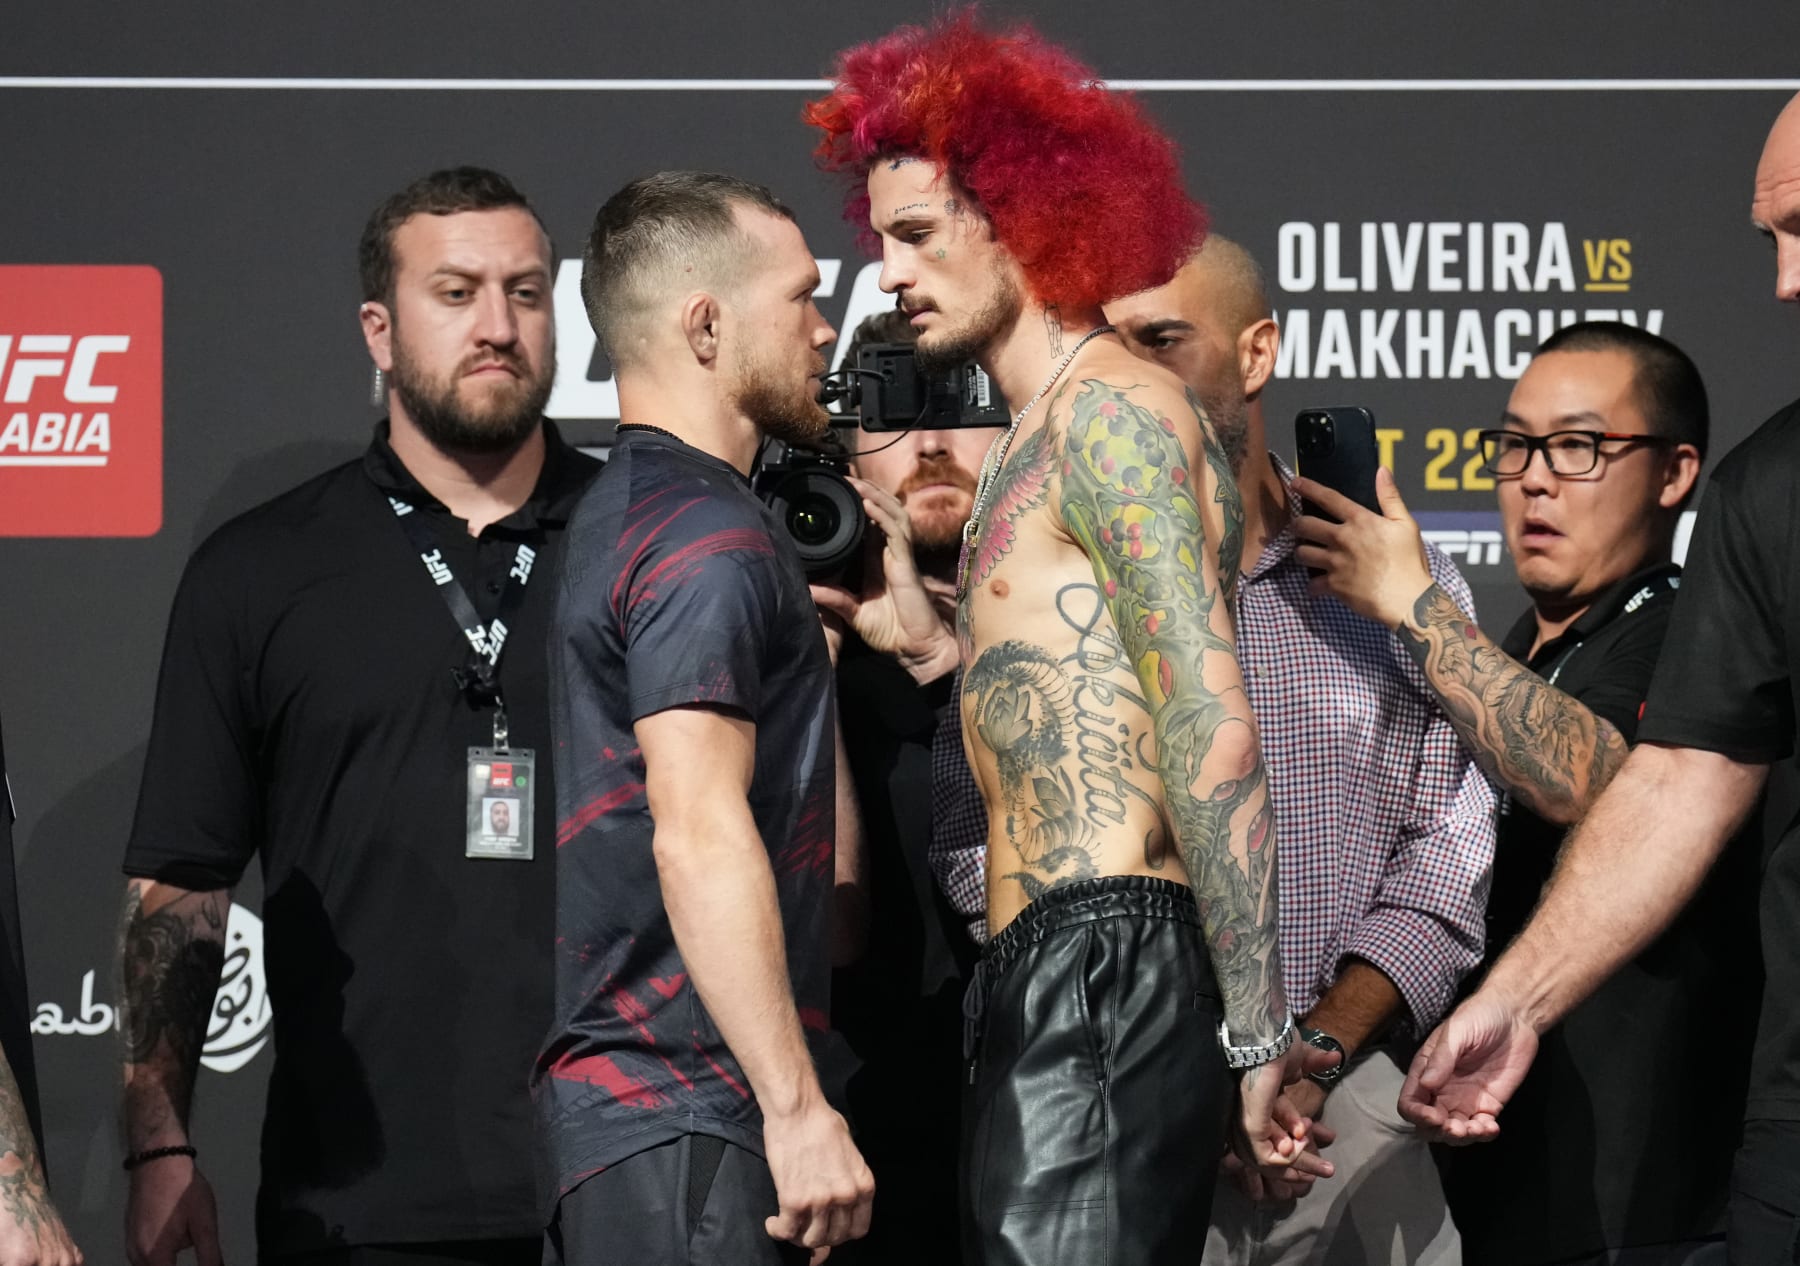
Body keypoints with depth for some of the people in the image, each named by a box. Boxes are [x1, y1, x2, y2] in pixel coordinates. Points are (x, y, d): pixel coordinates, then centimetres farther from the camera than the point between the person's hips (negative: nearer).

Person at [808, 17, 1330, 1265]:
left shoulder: (1109, 412, -8)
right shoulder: (1037, 441, 24)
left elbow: (1212, 728, -16)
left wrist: (1256, 1029, -19)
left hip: (1101, 972, -10)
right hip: (1043, 976, 10)